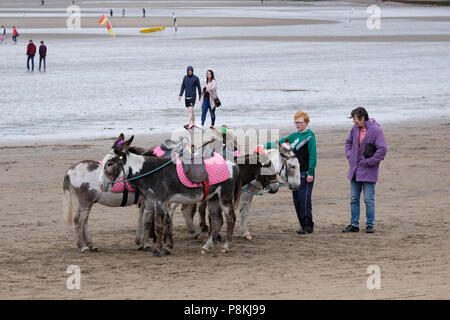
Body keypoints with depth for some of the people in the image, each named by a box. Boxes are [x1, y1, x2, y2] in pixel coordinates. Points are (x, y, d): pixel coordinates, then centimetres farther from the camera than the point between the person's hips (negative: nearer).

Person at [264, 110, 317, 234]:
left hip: (305, 173, -8)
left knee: (304, 200, -10)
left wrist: (310, 173, -16)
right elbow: (280, 143, 19)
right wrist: (264, 146, 7)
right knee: (296, 200, 7)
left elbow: (313, 156, -11)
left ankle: (308, 226, -6)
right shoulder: (294, 136, 15)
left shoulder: (310, 136, -7)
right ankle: (303, 225, 13)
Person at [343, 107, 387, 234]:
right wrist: (349, 156, 8)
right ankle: (354, 224, 17)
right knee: (354, 199, 10)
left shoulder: (375, 130, -15)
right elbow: (348, 142, 23)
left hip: (368, 171, -6)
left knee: (369, 200, -1)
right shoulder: (355, 128, 5)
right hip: (355, 170, 6)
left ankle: (370, 224, 8)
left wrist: (368, 162, -15)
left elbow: (382, 149, -19)